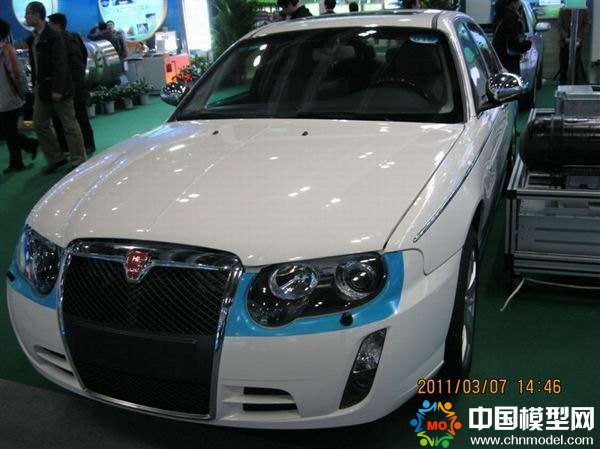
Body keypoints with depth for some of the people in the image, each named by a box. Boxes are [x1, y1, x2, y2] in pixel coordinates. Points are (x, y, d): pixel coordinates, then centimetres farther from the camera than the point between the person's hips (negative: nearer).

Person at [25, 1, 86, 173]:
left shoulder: (53, 37, -13)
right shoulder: (32, 39, 11)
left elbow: (60, 65, -17)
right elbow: (34, 64, 16)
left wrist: (58, 89, -20)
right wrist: (35, 85, 11)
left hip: (58, 89, -8)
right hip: (42, 90, 9)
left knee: (69, 125, 0)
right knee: (40, 124, 10)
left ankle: (78, 160, 9)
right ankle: (55, 158, 20)